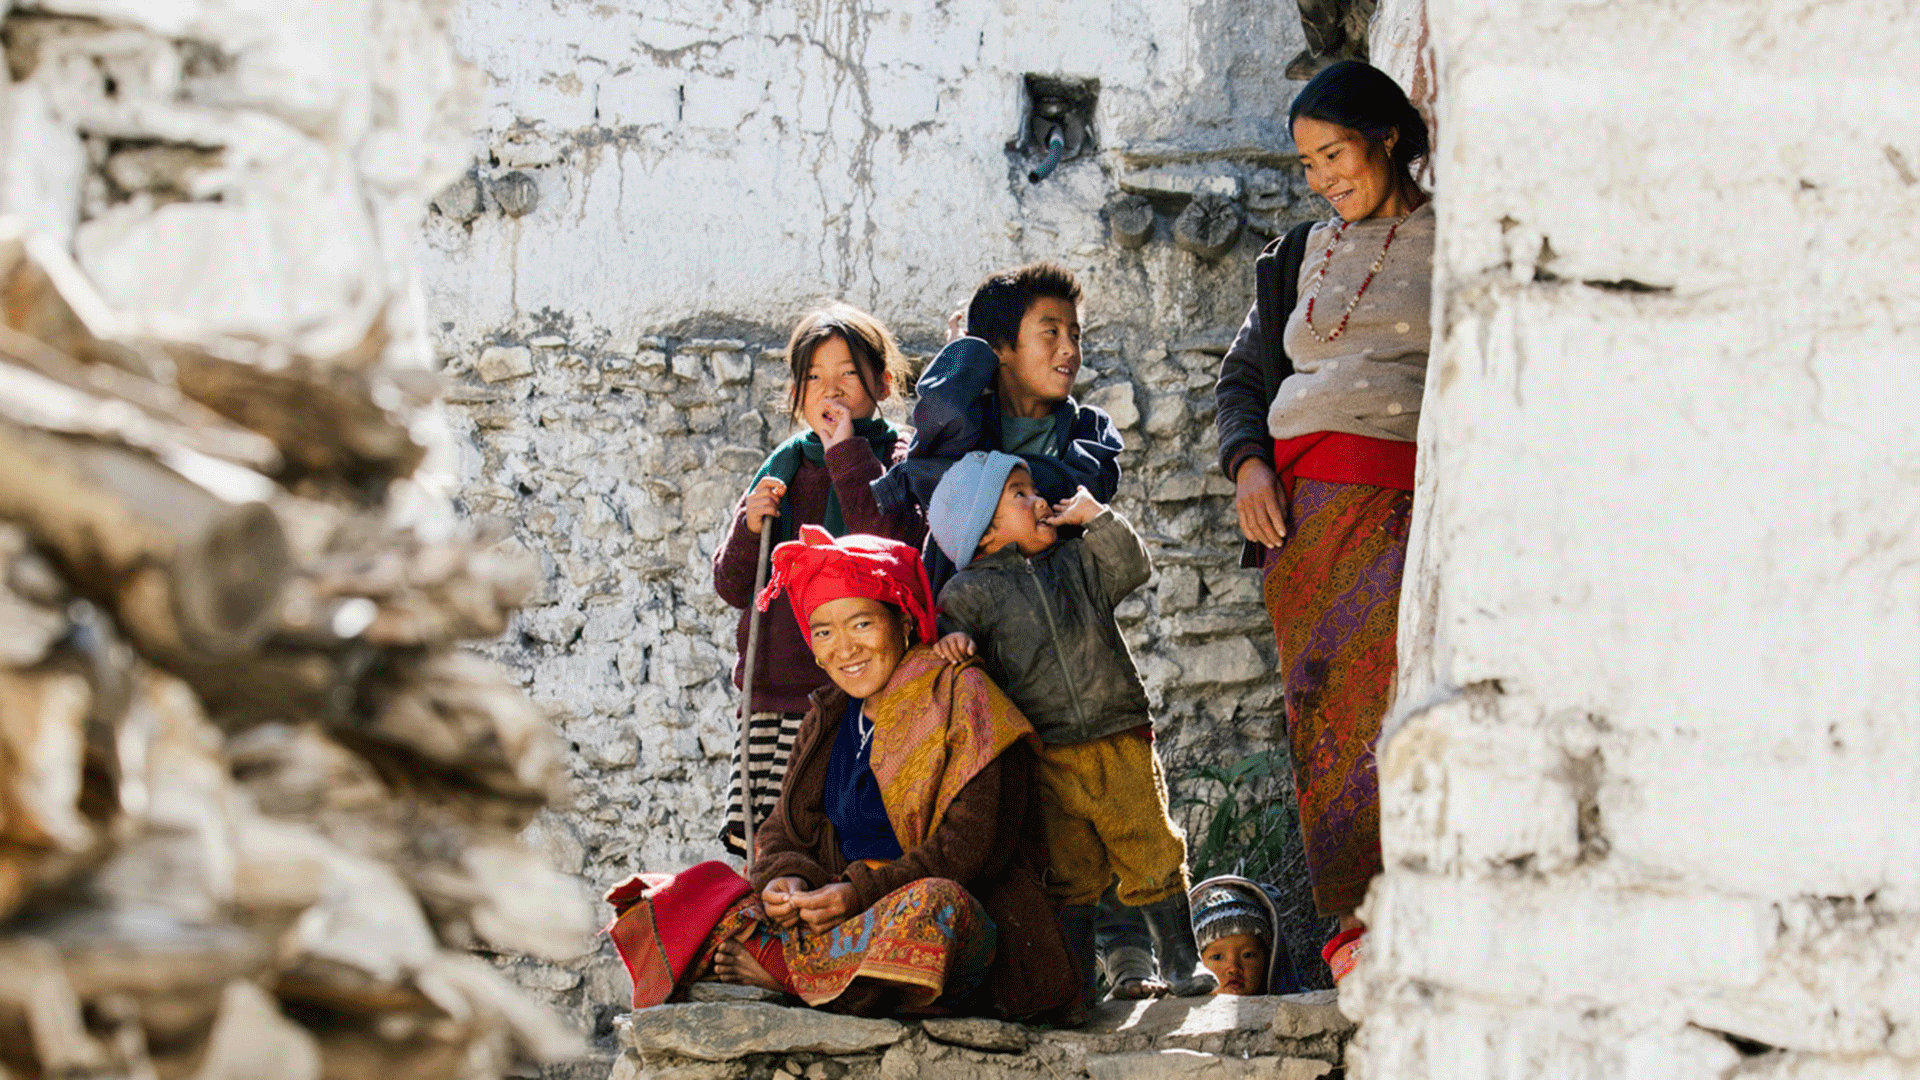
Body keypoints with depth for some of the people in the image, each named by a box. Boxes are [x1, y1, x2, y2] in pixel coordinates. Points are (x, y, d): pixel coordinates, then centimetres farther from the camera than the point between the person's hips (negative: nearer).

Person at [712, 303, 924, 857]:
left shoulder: (899, 463, 3)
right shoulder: (782, 468, 16)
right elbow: (731, 586, 16)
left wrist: (846, 451, -13)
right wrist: (750, 528, -4)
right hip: (774, 697, 5)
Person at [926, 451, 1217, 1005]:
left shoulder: (1075, 561, 13)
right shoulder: (970, 591, 3)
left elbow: (1134, 568, 6)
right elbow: (947, 631, 1)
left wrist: (1096, 517, 1)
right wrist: (952, 640, -21)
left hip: (1120, 744, 2)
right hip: (1047, 760, -2)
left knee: (1151, 852, 2)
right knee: (1066, 869, 3)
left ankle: (1181, 960, 12)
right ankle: (1074, 975, 13)